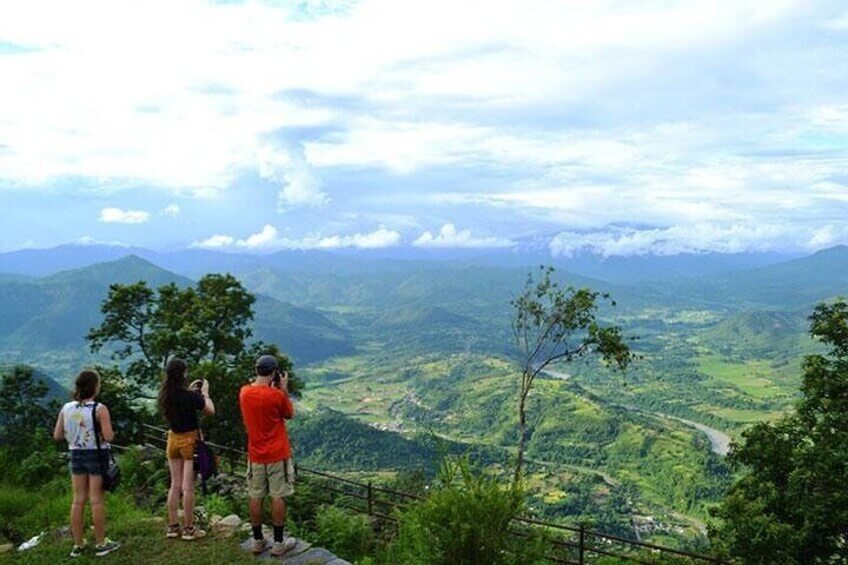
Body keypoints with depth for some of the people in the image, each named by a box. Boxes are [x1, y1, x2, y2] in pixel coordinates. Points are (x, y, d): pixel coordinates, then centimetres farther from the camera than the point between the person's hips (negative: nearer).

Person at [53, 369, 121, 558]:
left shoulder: (66, 408, -1)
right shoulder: (100, 409, -16)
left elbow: (57, 436, 3)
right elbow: (108, 436, -19)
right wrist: (107, 429, 2)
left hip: (76, 455, 5)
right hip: (96, 455, -5)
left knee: (78, 500, 12)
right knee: (96, 501, 4)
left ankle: (78, 544, 20)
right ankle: (101, 544, 13)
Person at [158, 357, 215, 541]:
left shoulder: (164, 394, -3)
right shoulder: (190, 396, -22)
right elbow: (210, 410, -10)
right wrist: (204, 392, 2)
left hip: (173, 439, 6)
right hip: (189, 440, -6)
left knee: (175, 485, 15)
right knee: (188, 487, 3)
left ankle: (172, 526, 22)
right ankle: (189, 528, 12)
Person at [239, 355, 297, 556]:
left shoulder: (244, 392, -3)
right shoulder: (277, 395, -20)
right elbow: (290, 415, -2)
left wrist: (272, 389, 13)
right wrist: (283, 389, -3)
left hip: (255, 455, 5)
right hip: (277, 455, -5)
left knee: (255, 498, 12)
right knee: (278, 497, 5)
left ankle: (258, 541, 21)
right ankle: (279, 543, 12)